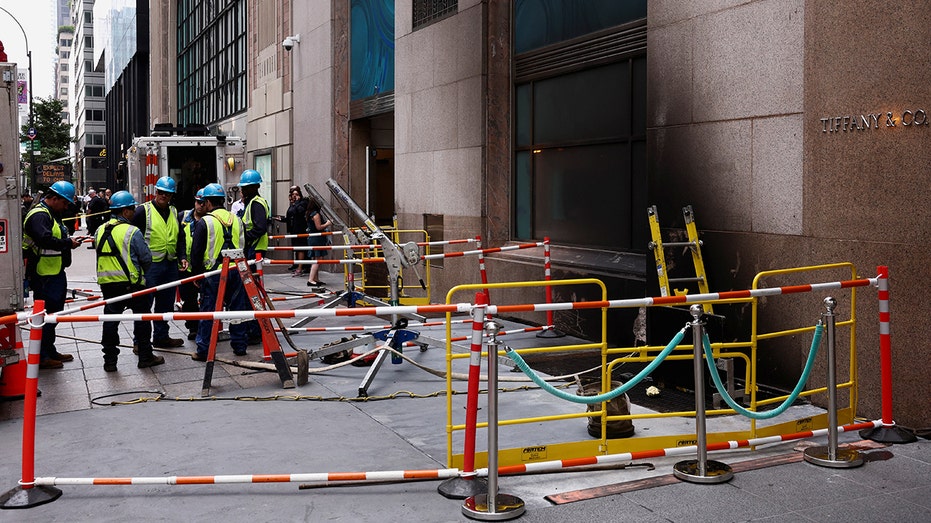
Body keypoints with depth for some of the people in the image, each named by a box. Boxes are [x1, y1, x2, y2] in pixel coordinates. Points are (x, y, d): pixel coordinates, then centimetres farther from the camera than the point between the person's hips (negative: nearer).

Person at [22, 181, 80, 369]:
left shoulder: (52, 214, 18)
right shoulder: (38, 215, -17)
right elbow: (45, 239, -32)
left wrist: (69, 241, 5)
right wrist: (68, 243, -23)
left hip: (55, 274, 11)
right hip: (44, 276, -11)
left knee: (53, 313, 18)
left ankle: (50, 352, 29)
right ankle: (41, 357, 0)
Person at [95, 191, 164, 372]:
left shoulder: (100, 231, 6)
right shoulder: (132, 232, -12)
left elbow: (100, 255, 14)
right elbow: (146, 258, -9)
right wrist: (142, 272, 11)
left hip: (107, 283, 5)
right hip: (131, 282, -5)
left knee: (110, 321, 10)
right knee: (141, 319, 8)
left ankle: (110, 360, 12)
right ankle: (145, 357, 14)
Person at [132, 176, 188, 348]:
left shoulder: (174, 212, 14)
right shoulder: (143, 211, -6)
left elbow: (180, 238, 20)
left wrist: (182, 257, 5)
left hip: (170, 264, 6)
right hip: (150, 264, -6)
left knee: (166, 303, 13)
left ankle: (161, 337, 24)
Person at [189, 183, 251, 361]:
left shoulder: (204, 222, -8)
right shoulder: (236, 220, 8)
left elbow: (196, 252, -6)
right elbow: (244, 246, 14)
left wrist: (196, 273, 4)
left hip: (213, 273, -5)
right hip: (236, 271, 5)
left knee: (208, 312, 2)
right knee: (237, 308, 13)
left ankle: (204, 350, 6)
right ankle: (240, 345, 20)